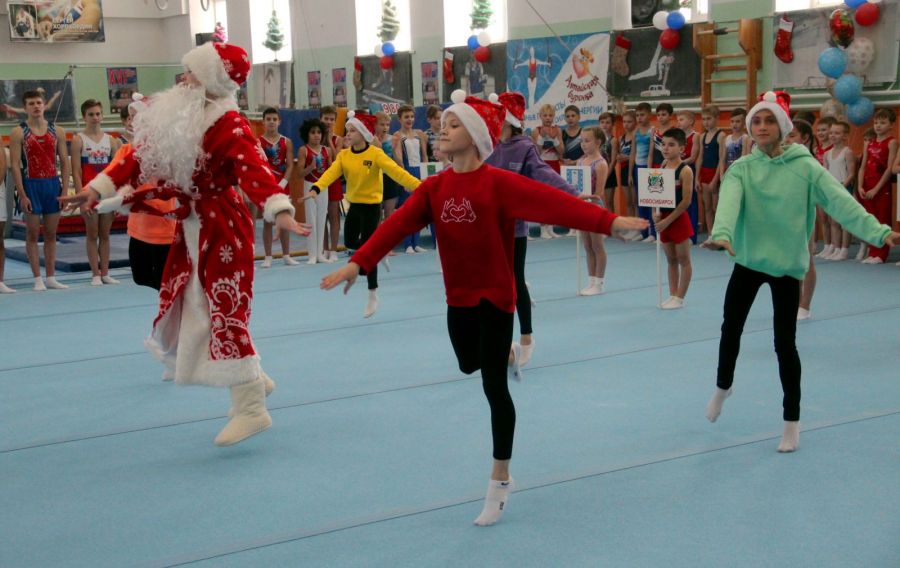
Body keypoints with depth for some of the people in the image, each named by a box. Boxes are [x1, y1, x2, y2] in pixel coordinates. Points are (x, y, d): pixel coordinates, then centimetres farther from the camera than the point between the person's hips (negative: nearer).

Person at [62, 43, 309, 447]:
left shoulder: (227, 125, -18)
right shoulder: (176, 118, 8)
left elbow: (254, 169, -33)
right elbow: (141, 155, 12)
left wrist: (279, 210, -48)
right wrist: (98, 189, 7)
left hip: (222, 229, -9)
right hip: (190, 229, 9)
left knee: (225, 313, -9)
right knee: (189, 312, 15)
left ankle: (251, 408, -1)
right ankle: (251, 380, 29)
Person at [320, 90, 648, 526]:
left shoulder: (499, 183, -17)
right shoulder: (434, 187, -1)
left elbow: (551, 202, -28)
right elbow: (397, 224, -8)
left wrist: (608, 222, -39)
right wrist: (358, 264, -17)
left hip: (495, 296, -6)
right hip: (458, 296, 6)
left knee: (494, 387, -4)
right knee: (468, 365, 25)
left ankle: (499, 483, 7)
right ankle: (507, 355, 61)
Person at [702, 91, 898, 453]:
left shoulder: (805, 167, -8)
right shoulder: (740, 169, -4)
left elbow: (841, 201, -18)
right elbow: (729, 202, -22)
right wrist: (722, 234, -44)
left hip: (787, 264, -2)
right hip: (748, 260, 2)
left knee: (785, 343, -1)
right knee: (731, 328, 13)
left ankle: (792, 421, 14)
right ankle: (723, 387, 42)